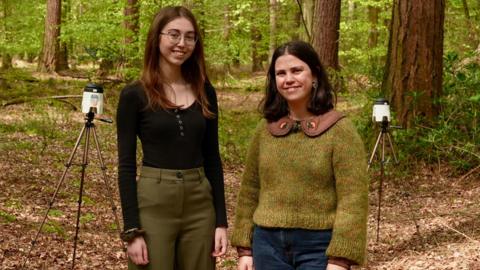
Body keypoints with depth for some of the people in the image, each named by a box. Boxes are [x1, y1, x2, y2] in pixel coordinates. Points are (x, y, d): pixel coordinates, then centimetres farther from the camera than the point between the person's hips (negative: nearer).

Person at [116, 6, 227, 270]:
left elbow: (212, 159, 10)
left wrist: (221, 221, 5)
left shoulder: (205, 92, 7)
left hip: (200, 205, 4)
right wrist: (132, 230, -12)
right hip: (153, 204, -4)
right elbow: (126, 166, -6)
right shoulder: (134, 95, -4)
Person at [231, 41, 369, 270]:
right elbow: (250, 191, 11)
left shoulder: (339, 129, -7)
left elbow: (353, 199, -12)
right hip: (268, 244, 4)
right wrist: (245, 248, 8)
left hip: (319, 246, -4)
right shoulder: (265, 129, 6)